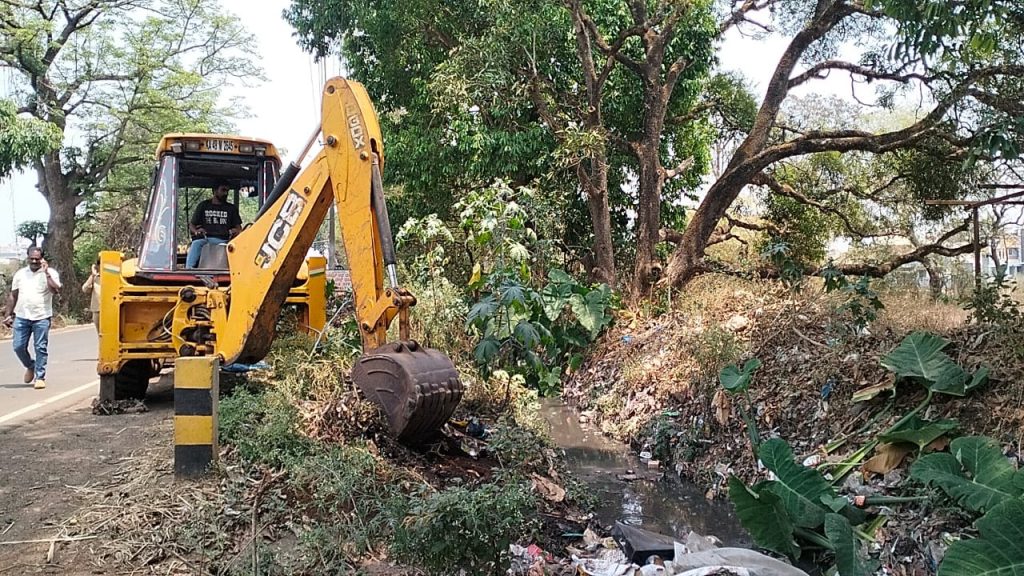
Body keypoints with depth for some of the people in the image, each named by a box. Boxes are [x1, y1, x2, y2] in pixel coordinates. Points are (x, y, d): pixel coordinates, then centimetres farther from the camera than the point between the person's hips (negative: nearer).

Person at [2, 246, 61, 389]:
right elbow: (13, 296, 14)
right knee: (18, 346, 3)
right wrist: (8, 314, 10)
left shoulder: (50, 273, -2)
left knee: (40, 348, -1)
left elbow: (56, 290, -18)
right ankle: (30, 367, 30)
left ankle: (40, 377, 7)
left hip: (42, 317, -3)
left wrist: (46, 272, -17)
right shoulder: (20, 274, 10)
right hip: (21, 317, 4)